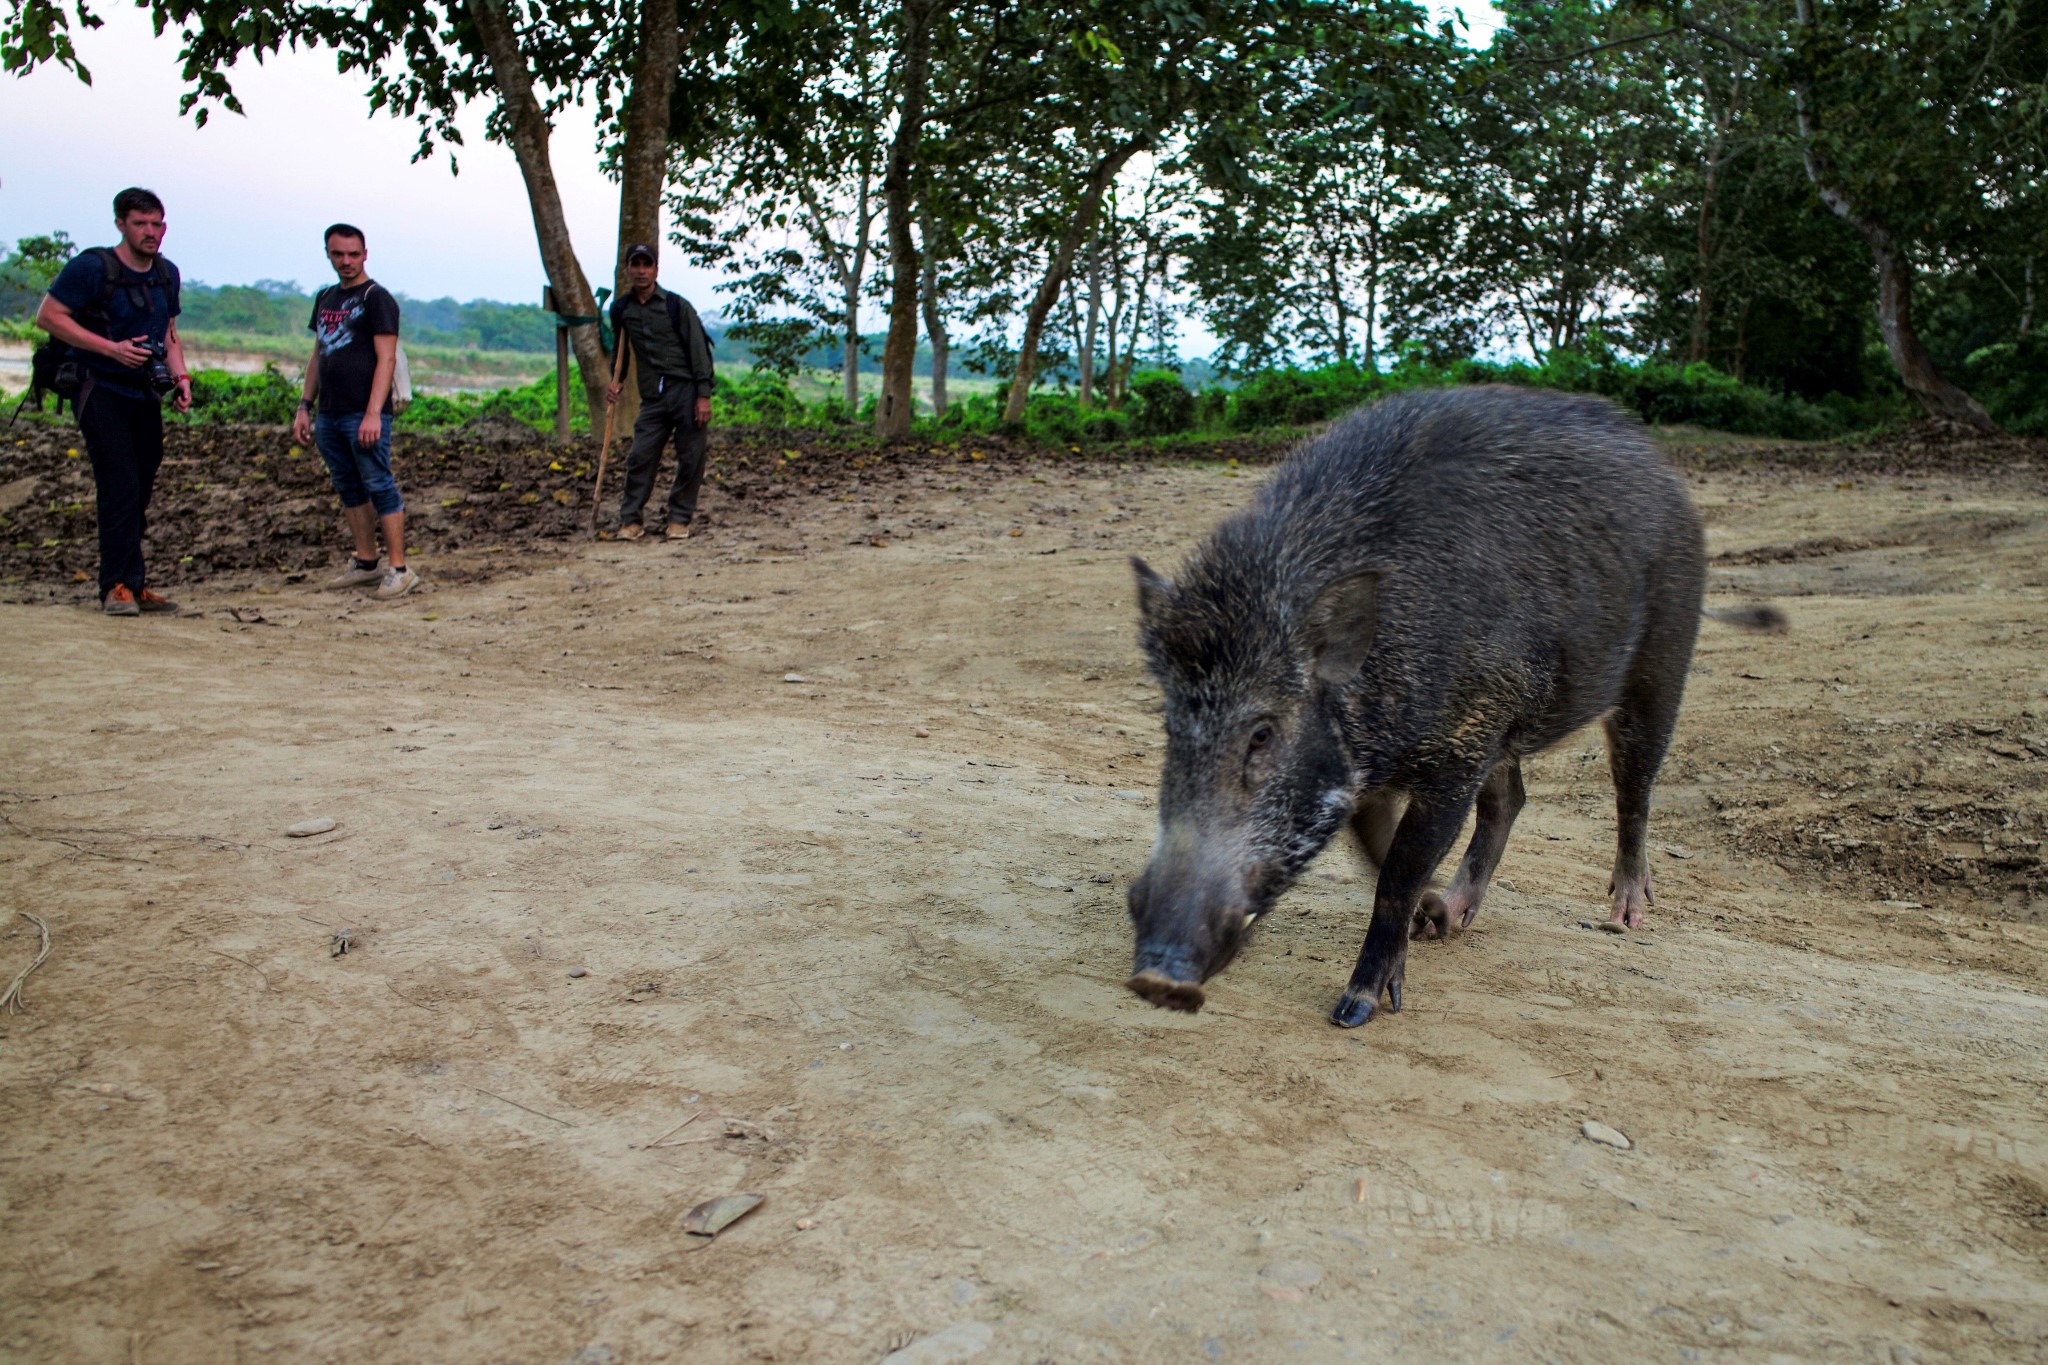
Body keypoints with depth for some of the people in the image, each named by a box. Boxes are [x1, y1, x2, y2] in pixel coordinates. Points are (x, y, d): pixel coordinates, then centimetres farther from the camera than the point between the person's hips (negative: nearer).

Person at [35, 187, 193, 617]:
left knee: (138, 494, 8)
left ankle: (133, 587, 13)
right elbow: (48, 316, -10)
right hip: (102, 393, -6)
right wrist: (112, 348, -17)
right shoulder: (92, 267, -9)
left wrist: (180, 377, 5)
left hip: (146, 397, 6)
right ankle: (119, 586, -9)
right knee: (120, 488, -13)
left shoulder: (167, 274, 12)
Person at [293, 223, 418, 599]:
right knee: (348, 489, 11)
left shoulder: (377, 298, -5)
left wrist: (373, 414, -20)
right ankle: (365, 563, 19)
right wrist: (304, 406, 15)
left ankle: (399, 570, -7)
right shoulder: (325, 299, 18)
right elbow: (317, 356, 23)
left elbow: (386, 359, -12)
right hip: (329, 414, 8)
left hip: (364, 414, -8)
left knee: (379, 487, -8)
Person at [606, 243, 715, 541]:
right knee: (640, 457, -4)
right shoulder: (621, 309, 11)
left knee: (690, 459, -1)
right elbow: (619, 349, 26)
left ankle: (680, 519, 11)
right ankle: (631, 519, 4)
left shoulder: (676, 305, -2)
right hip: (652, 397, 3)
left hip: (686, 392, -3)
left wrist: (704, 395, -12)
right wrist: (614, 381, 10)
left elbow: (699, 349, -5)